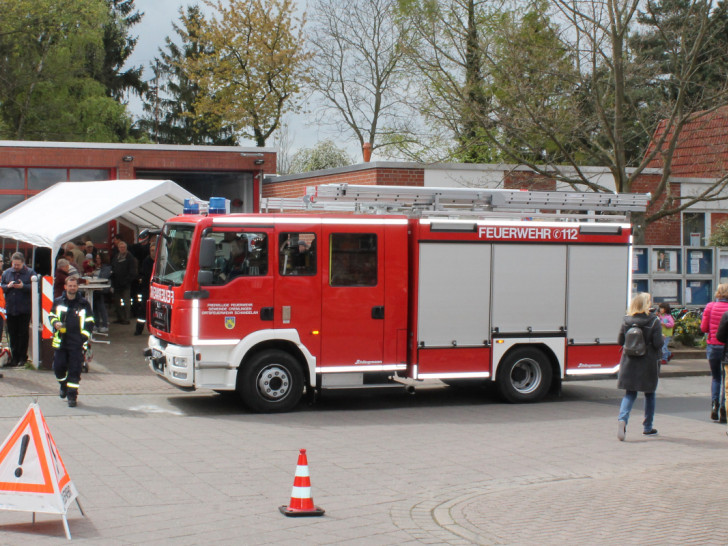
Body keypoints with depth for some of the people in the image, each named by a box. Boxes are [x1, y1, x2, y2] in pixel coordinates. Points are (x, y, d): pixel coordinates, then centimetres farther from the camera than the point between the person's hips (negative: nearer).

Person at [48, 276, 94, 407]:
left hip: (77, 343, -2)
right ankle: (64, 385, 34)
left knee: (75, 370, -4)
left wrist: (85, 338, -5)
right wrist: (55, 323, -5)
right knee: (58, 367, 4)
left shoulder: (84, 304, 4)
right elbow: (51, 315, 18)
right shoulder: (58, 302, 9)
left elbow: (89, 322, 6)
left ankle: (72, 395, 3)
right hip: (60, 341, 2)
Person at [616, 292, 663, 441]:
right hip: (648, 363, -2)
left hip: (630, 362, 2)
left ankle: (622, 419, -18)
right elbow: (658, 343, -15)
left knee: (629, 394, 8)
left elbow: (620, 341, 1)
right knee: (649, 394, 14)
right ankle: (647, 427, 22)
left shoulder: (627, 320, -3)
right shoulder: (654, 321, -12)